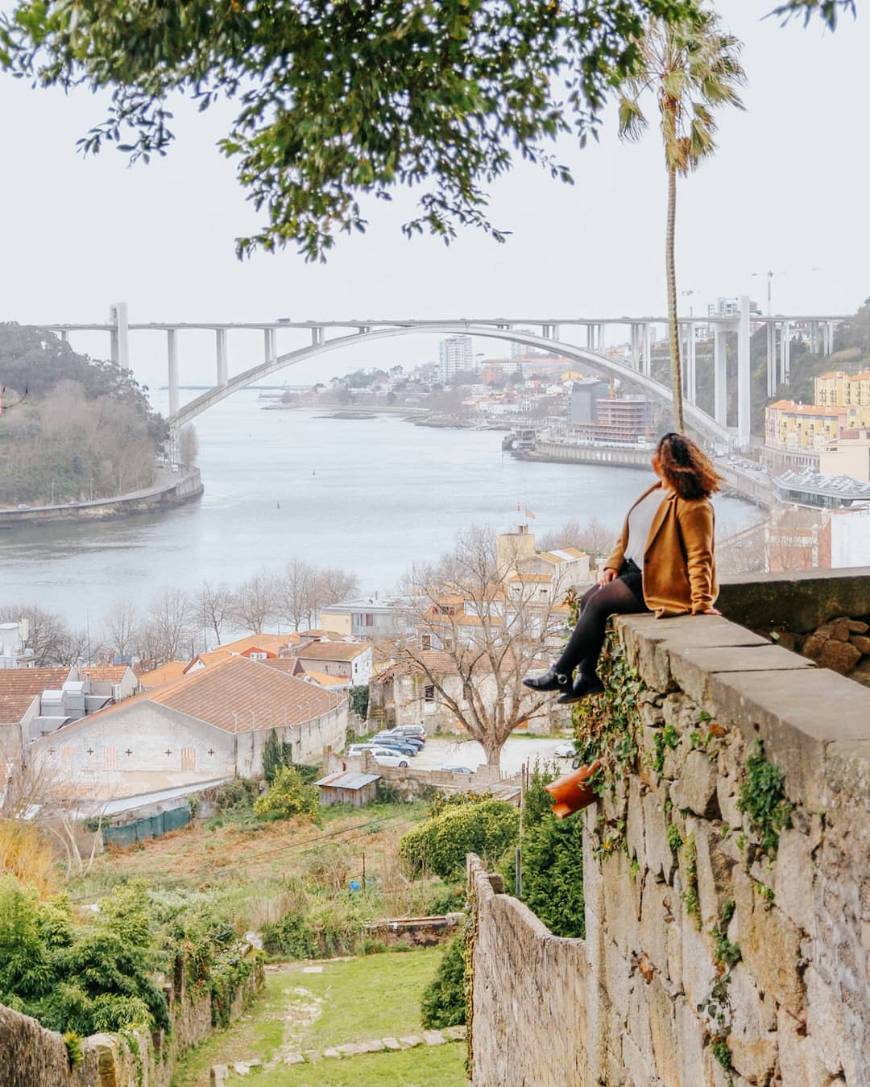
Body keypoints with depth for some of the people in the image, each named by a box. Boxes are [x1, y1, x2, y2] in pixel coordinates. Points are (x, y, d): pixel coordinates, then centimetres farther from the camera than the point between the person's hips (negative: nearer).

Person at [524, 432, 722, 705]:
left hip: (658, 581, -10)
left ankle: (561, 674, -9)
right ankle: (587, 676, -2)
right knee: (588, 599, -4)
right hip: (634, 569, 10)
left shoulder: (693, 506, -19)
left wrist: (701, 602, -29)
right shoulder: (657, 491, 11)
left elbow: (700, 557, -23)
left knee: (599, 602, -18)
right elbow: (628, 533, 17)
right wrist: (613, 564, 5)